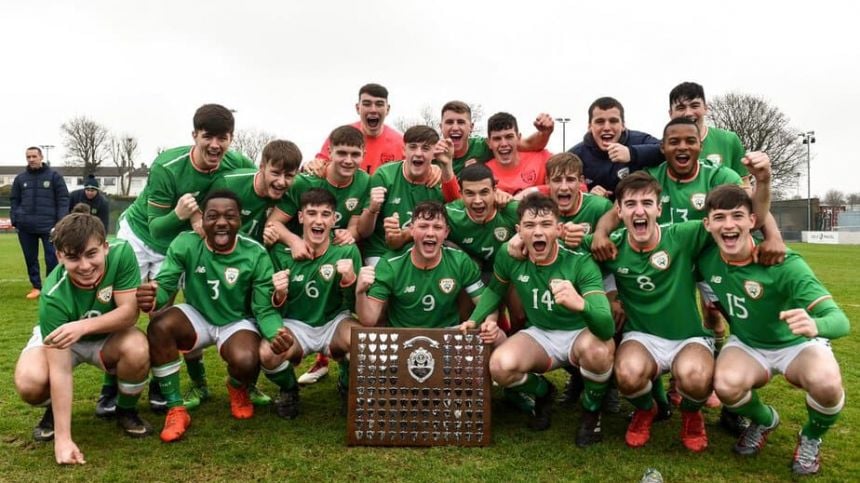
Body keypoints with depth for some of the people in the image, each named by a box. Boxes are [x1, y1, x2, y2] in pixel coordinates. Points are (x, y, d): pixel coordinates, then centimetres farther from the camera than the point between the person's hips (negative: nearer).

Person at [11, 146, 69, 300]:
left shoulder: (54, 176, 2)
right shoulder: (20, 178, 11)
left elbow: (63, 199, 0)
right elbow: (14, 201, 16)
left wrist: (61, 222, -9)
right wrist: (15, 220, 4)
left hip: (49, 226, -3)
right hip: (25, 227, 3)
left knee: (52, 258, -3)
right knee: (30, 258, 9)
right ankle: (36, 287, 20)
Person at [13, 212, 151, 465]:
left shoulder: (122, 253, -31)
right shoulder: (54, 297, -34)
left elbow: (129, 312, -27)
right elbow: (60, 370, -35)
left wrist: (82, 326, -44)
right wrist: (63, 438, -37)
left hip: (108, 335, 1)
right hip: (59, 340, -1)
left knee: (137, 350, -33)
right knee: (30, 383, -31)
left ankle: (126, 410, -2)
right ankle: (54, 410, 8)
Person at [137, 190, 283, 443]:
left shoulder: (256, 255, -17)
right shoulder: (185, 244, -15)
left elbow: (265, 310, -15)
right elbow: (165, 286, -18)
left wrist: (278, 333, -38)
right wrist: (153, 298, -45)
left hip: (238, 322, -1)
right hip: (196, 317, 2)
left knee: (246, 361, -33)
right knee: (159, 325, -31)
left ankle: (238, 389, 11)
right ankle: (176, 410, -15)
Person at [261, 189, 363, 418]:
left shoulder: (347, 251, -11)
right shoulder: (281, 252, -10)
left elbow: (356, 308, -8)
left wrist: (349, 280, -29)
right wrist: (279, 295, -29)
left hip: (335, 322, 0)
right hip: (295, 324, 0)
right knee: (267, 354, -31)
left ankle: (347, 387, 5)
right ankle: (289, 390, 7)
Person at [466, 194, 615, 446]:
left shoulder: (580, 263, -25)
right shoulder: (508, 257, -14)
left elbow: (607, 328, -36)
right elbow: (495, 289, 11)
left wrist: (581, 304, -57)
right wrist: (473, 320, -3)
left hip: (580, 333, -2)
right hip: (540, 334, 3)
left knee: (597, 348, -38)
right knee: (500, 366, -27)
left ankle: (592, 409, -3)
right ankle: (543, 392, 10)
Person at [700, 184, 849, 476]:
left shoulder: (784, 263, -28)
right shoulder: (706, 257, -16)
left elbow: (840, 320, -35)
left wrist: (815, 326, -56)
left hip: (797, 344, -2)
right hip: (747, 345, 2)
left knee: (826, 383, -36)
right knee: (726, 385, -31)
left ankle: (812, 438, 2)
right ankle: (764, 420, 7)